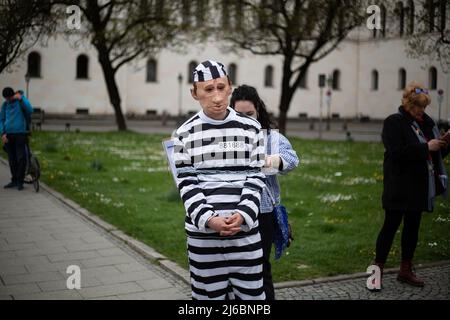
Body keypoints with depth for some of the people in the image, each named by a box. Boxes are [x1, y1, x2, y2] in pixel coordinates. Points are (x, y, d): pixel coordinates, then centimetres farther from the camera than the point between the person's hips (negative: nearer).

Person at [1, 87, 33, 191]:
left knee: (21, 158, -4)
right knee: (12, 159, 10)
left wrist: (21, 98, -26)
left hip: (20, 134, -4)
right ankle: (14, 180, 19)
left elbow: (30, 110, -22)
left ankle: (20, 181, 4)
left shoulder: (21, 101, -3)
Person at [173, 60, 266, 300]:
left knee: (251, 292, 7)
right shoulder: (184, 135, 0)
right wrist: (209, 220, -17)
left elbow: (255, 178, 0)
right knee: (209, 293, 8)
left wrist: (242, 215, -15)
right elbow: (187, 184, -3)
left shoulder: (251, 129, 2)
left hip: (246, 230, 1)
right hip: (202, 233, 0)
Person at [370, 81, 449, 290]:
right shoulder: (394, 123, -9)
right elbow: (397, 152, -21)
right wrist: (426, 147, -21)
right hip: (400, 188, -7)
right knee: (391, 226, -3)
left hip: (419, 187, 7)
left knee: (412, 226, 13)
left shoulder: (426, 123, 10)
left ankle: (406, 270, 25)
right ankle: (377, 271, 6)